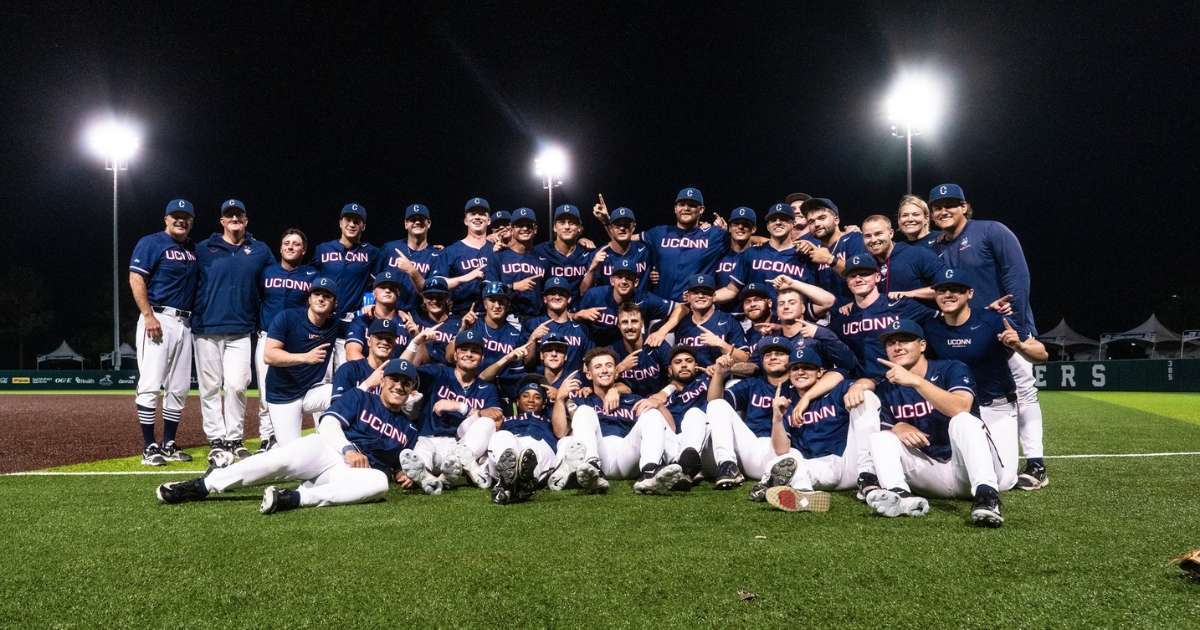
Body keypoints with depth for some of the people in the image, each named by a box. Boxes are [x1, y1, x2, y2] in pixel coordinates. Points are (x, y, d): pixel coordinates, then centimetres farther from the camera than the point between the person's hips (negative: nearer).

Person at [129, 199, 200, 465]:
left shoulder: (194, 250, 17)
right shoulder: (151, 243, -3)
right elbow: (136, 279, -11)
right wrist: (148, 316, -19)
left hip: (184, 323, 7)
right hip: (158, 319, -7)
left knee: (179, 388, 8)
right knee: (150, 385, -9)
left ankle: (169, 444, 16)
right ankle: (149, 447, -5)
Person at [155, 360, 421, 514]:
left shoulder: (409, 430, 23)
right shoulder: (359, 398, 14)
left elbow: (400, 467, 29)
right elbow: (329, 423, 0)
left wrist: (404, 475, 4)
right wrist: (348, 449, -17)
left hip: (355, 473, 1)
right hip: (325, 449, 0)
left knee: (378, 482, -36)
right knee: (278, 460, -32)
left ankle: (293, 498, -46)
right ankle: (200, 487, -33)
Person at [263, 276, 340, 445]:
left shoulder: (334, 324, -2)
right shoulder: (287, 317, -13)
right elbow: (269, 355, -21)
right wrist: (305, 357, -35)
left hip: (313, 391, 3)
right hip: (283, 397, -3)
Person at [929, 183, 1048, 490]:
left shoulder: (992, 232, -8)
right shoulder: (936, 250, 8)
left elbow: (1018, 276, -15)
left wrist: (1014, 323, -20)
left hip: (1010, 326, -5)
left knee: (1023, 391, -4)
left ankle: (1035, 464, -2)